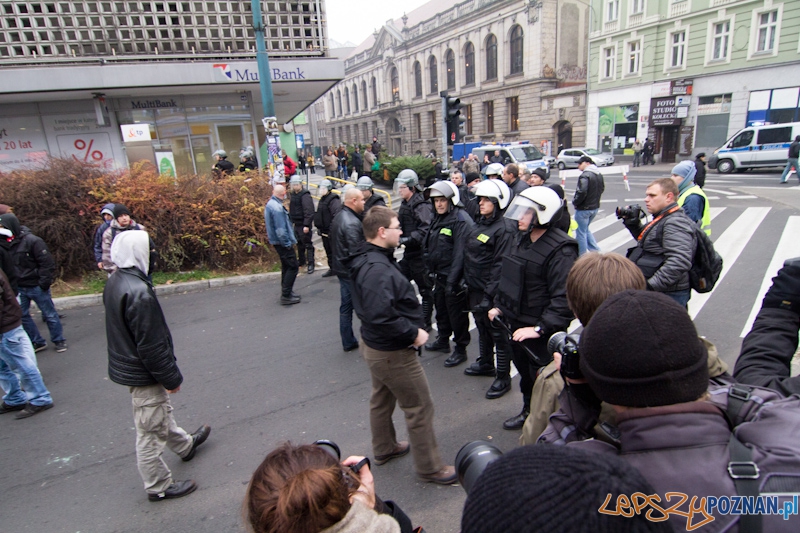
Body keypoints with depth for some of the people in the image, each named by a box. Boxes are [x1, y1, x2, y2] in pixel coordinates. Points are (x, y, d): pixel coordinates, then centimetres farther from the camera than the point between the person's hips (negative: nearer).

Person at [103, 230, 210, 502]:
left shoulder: (114, 283, 0)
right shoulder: (139, 293, -30)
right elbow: (151, 344, -27)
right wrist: (170, 377, -15)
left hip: (127, 365, 10)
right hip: (144, 374, -10)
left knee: (161, 411, 29)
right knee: (150, 431, 7)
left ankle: (185, 444, 52)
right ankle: (158, 487, 26)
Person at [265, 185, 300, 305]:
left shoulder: (270, 204, 11)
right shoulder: (277, 207, -22)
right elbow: (280, 229, -25)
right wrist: (287, 243, -16)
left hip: (278, 241, 11)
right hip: (283, 242, -11)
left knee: (286, 266, 19)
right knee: (292, 267, -5)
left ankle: (286, 292, 29)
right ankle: (286, 296, -3)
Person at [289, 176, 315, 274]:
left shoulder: (305, 195, -17)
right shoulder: (293, 194, 12)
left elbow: (308, 211, -23)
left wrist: (306, 225, -26)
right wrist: (291, 220, 19)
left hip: (304, 224, -9)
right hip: (297, 223, 9)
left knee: (307, 243, -5)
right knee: (299, 243, 19)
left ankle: (310, 263, 1)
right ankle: (301, 260, 33)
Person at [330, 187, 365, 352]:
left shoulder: (339, 217, 10)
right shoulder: (352, 223, -22)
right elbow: (356, 252, -25)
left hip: (341, 268, 10)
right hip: (352, 272, -10)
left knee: (346, 306, 15)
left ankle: (348, 342, 25)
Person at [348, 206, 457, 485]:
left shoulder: (366, 260, 3)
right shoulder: (377, 269, -30)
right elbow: (381, 316, -37)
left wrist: (411, 328, 7)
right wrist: (413, 333, -24)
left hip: (375, 344, 11)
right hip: (392, 351, -10)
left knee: (382, 398, 26)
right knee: (420, 407, 5)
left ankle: (384, 448, 47)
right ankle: (430, 467, 21)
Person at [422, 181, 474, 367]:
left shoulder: (461, 220, -19)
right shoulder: (438, 218, 10)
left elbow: (460, 253, -24)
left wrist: (453, 279, -25)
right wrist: (430, 269, 16)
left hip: (454, 277, -9)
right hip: (439, 275, 9)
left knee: (457, 313, 3)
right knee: (441, 308, 22)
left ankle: (460, 349, 19)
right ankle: (443, 340, 40)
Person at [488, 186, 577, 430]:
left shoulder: (561, 250, -21)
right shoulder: (523, 240, 8)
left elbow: (563, 298, -27)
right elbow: (508, 278, 18)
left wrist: (540, 328, -28)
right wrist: (499, 306, 13)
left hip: (540, 334, -8)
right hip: (514, 324, 9)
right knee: (525, 374, 25)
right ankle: (529, 411, 47)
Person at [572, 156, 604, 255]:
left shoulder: (585, 175, -21)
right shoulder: (599, 175, 8)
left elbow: (581, 192, -29)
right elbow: (602, 188, 18)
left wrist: (575, 202, -13)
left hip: (583, 209, -9)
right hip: (595, 207, 9)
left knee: (581, 232, 4)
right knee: (585, 229, 25)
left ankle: (582, 256, 11)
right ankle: (595, 250, 22)